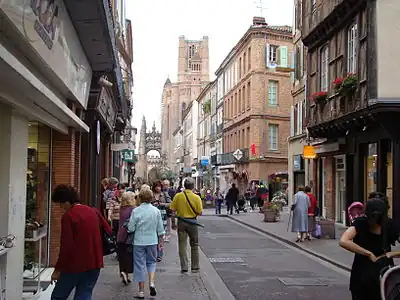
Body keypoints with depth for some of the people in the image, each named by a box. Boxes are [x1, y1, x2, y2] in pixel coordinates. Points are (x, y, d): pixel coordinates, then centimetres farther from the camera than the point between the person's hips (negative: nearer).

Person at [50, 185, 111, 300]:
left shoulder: (68, 216, -13)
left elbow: (66, 246, -16)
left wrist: (58, 269, -9)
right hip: (94, 264, 6)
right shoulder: (94, 212, 6)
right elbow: (108, 231, 12)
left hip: (75, 266, -6)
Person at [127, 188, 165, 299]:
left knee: (140, 265, 7)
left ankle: (141, 291, 12)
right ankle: (152, 283, 1)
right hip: (152, 241, 2)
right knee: (151, 262, 20)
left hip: (139, 241, -2)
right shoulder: (156, 211, -3)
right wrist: (161, 241, 16)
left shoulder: (136, 211, -13)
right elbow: (160, 229, 4)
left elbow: (131, 228, -10)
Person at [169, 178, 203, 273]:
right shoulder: (196, 197, -10)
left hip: (181, 222, 1)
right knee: (194, 245, 13)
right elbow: (200, 213, -10)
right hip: (192, 222, -1)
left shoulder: (178, 196, -5)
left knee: (182, 245, 7)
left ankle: (184, 267, 7)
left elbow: (172, 210, -4)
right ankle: (195, 267, 18)